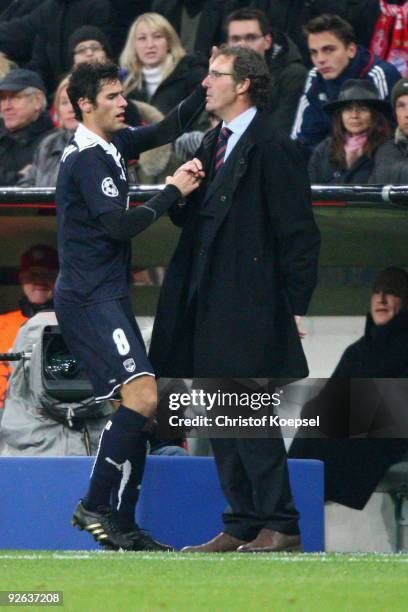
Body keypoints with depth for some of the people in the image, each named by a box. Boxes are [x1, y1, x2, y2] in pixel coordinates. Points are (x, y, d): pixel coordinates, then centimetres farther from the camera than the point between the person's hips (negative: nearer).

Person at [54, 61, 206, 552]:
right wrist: (173, 191, -14)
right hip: (90, 301, -10)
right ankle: (94, 506, -15)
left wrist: (205, 91, 11)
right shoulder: (88, 158, -13)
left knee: (138, 404, 7)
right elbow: (120, 225, -20)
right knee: (143, 395, -20)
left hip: (107, 298, 10)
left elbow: (168, 129, 24)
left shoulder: (111, 146, 14)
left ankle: (123, 526, 8)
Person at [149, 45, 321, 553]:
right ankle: (242, 525, 15)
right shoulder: (212, 144, 16)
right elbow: (191, 219, 20)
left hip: (253, 308, -9)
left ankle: (280, 525, -2)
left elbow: (298, 234, -12)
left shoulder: (273, 149, -11)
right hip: (209, 307, 9)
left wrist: (296, 307, -15)